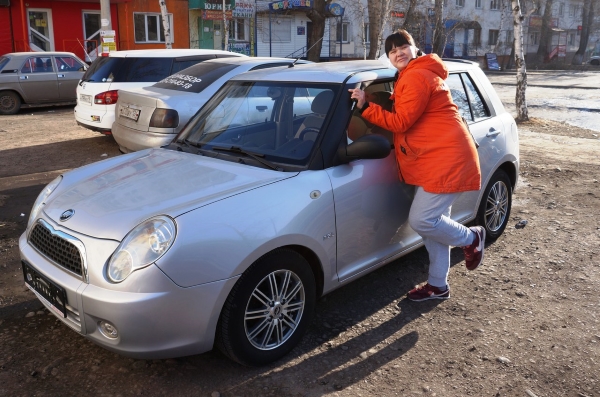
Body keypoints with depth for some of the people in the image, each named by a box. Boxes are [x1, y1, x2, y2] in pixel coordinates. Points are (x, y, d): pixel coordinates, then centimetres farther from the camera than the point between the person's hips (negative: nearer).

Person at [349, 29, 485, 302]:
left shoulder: (417, 77, -12)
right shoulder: (407, 78, 22)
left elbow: (400, 122, -17)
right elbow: (404, 119, 18)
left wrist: (365, 107, -17)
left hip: (444, 159, -11)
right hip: (430, 160, 11)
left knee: (421, 221, -12)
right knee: (433, 222, 12)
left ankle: (472, 238, 16)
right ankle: (438, 285, 22)